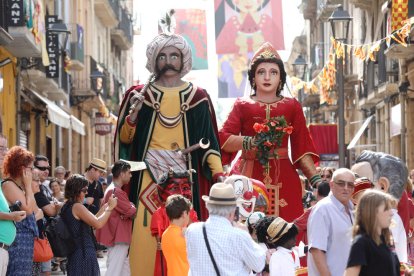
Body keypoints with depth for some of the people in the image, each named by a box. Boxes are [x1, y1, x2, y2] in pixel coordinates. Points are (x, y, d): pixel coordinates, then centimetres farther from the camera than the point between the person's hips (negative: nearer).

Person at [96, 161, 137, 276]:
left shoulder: (112, 189, 16)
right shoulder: (116, 191, -19)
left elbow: (125, 209, 14)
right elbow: (132, 212, -20)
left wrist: (129, 209, -8)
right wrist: (132, 207, 1)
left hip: (116, 236, 11)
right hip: (118, 238, -11)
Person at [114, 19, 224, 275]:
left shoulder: (198, 97, 8)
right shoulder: (140, 94, 8)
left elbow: (209, 142, 6)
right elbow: (124, 139, 7)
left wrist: (218, 173, -8)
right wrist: (134, 113, -10)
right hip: (148, 178, 0)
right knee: (147, 237, -9)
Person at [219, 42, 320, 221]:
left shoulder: (292, 107, 14)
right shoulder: (242, 106, 12)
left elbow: (302, 147, 9)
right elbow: (223, 140, -1)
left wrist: (315, 179, -2)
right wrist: (253, 142, -16)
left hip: (284, 178, 1)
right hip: (249, 177, -1)